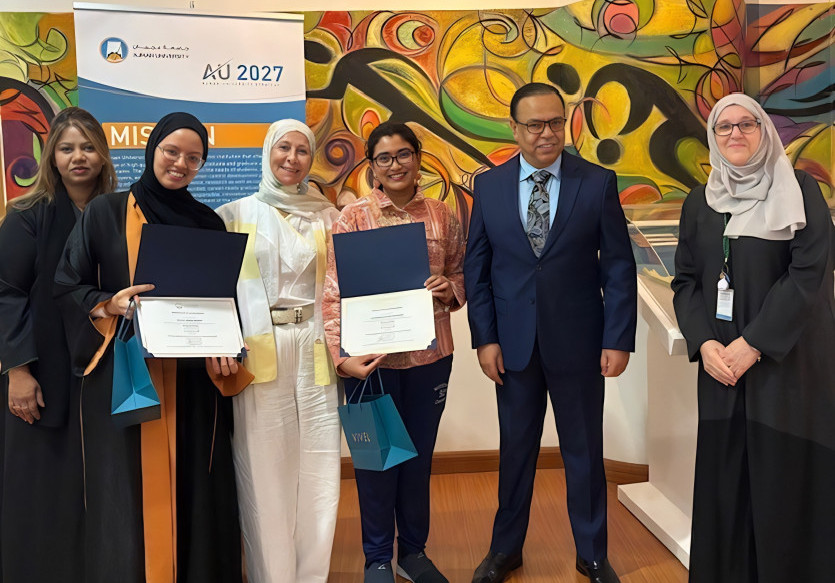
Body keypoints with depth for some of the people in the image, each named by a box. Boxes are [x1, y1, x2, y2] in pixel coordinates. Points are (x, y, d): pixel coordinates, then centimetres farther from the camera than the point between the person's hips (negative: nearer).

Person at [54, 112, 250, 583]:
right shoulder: (106, 212, 3)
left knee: (193, 489, 4)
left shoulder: (209, 223, 11)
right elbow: (67, 285, 2)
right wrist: (111, 305, -17)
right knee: (129, 495, 0)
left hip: (193, 378, 2)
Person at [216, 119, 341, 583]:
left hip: (314, 350, 2)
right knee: (263, 471, 2)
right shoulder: (236, 214, 7)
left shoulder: (326, 216, 11)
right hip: (257, 353, -1)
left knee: (317, 468, 3)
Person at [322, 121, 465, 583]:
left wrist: (451, 287, -10)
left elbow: (462, 272, 14)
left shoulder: (441, 216, 5)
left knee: (419, 454, 15)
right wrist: (342, 357, -20)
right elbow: (334, 294, -9)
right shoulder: (353, 218, -5)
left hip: (430, 355, 3)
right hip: (371, 358, -3)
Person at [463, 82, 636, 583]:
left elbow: (618, 266, -3)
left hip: (578, 343, -1)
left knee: (584, 450, 12)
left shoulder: (599, 183, -3)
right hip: (513, 344, 1)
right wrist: (484, 338, -3)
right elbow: (477, 268, 3)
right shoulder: (489, 186, 1)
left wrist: (618, 339, -8)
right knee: (516, 448, 14)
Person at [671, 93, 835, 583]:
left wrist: (751, 345, -15)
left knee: (785, 478, 0)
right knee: (723, 478, 6)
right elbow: (686, 280, 8)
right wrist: (704, 344, -8)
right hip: (721, 365, 3)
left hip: (787, 361, -3)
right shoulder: (699, 203, 11)